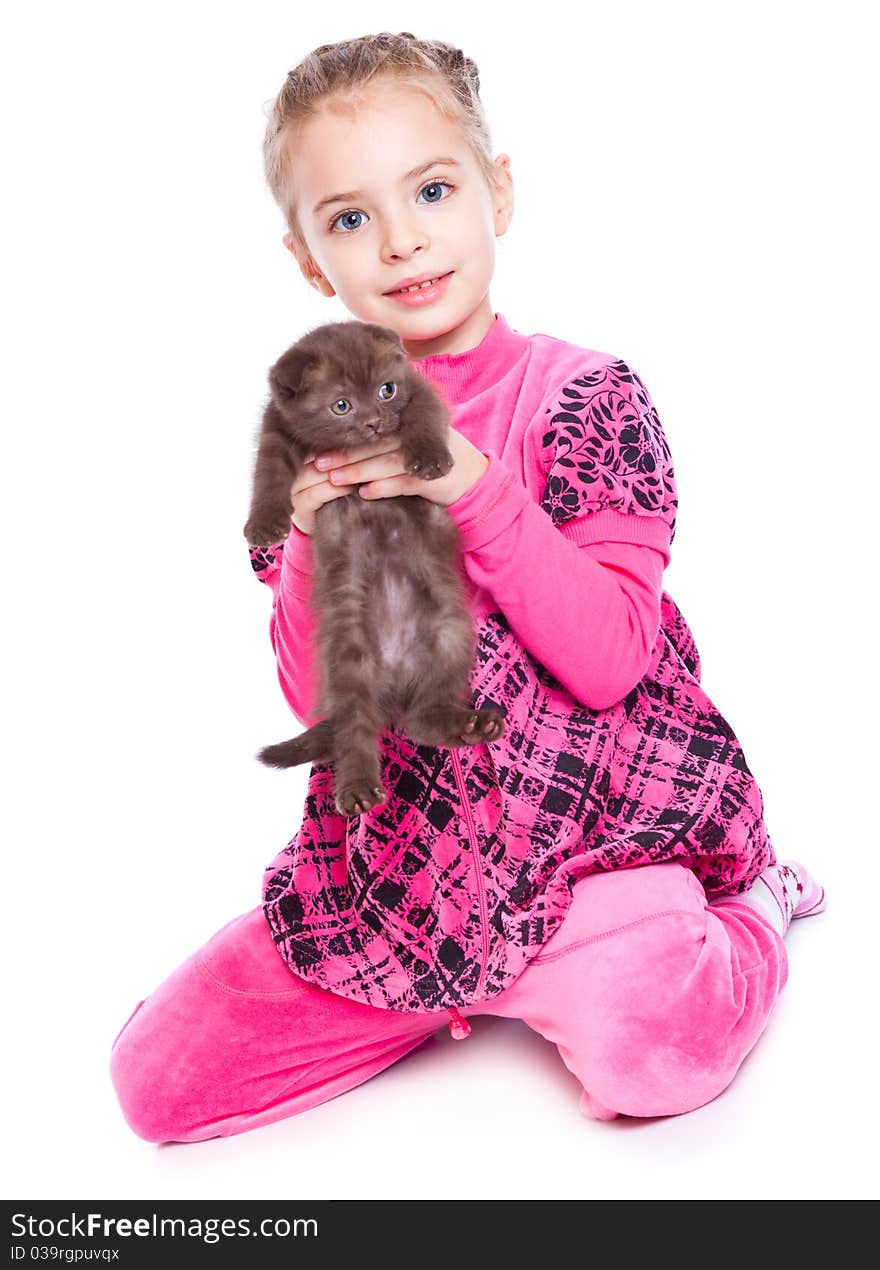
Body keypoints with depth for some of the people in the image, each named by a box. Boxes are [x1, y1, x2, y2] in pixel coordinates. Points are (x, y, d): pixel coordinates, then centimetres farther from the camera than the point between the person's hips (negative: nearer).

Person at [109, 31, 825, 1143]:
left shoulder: (584, 393, -6)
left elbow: (608, 663, -15)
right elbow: (321, 703, -2)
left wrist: (477, 493, -25)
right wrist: (316, 538, -20)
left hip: (587, 816, -3)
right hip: (401, 834, 4)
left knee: (644, 1050, -32)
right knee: (157, 1074, -6)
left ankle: (741, 912, 5)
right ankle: (496, 981, 10)